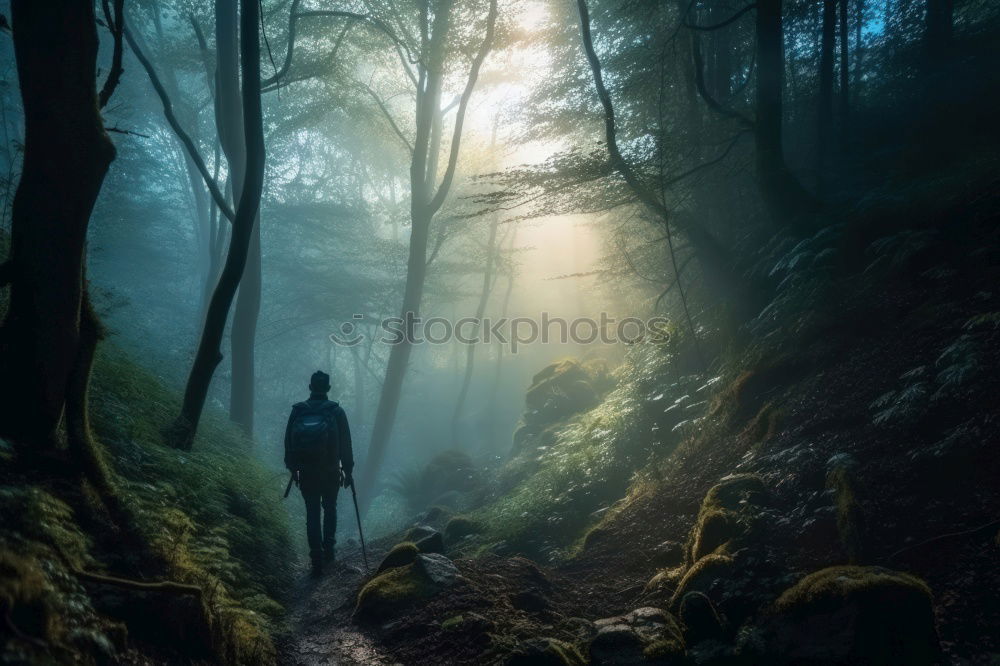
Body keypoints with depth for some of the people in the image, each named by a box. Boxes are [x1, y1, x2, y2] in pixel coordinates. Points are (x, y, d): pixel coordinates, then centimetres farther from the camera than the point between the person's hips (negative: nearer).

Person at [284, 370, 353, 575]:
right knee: (330, 508, 21)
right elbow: (345, 445, -6)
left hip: (306, 473, 1)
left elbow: (288, 442, 4)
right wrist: (348, 470, 3)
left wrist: (292, 468, 15)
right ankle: (328, 549, 20)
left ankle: (317, 558, 2)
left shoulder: (297, 411, -2)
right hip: (331, 472, 0)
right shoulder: (336, 411, -6)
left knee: (312, 514, 6)